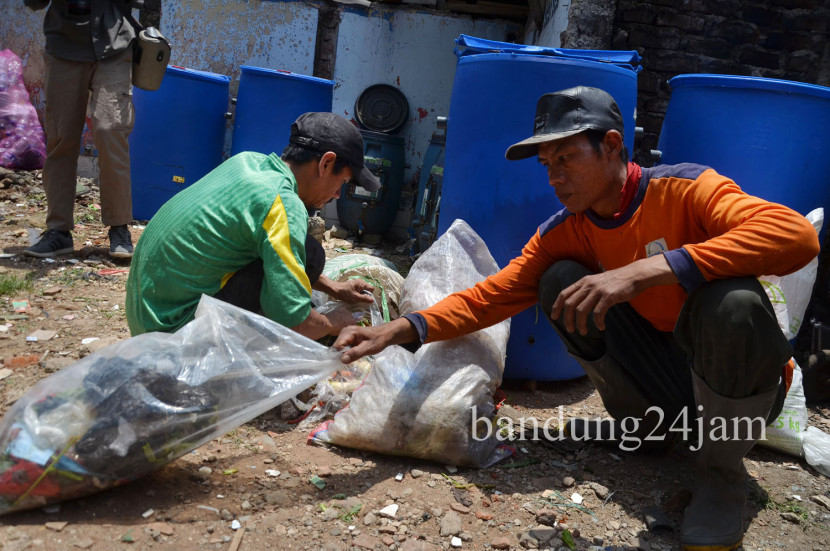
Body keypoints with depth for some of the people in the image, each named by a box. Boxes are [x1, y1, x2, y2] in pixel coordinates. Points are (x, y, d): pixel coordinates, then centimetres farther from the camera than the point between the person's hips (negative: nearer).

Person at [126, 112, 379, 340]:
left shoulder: (248, 161, 6)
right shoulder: (283, 205, -20)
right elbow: (294, 323, -23)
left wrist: (332, 287, 22)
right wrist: (333, 324, -1)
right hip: (171, 329, -9)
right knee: (309, 253, -13)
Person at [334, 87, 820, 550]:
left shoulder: (685, 190, -21)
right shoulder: (566, 231, -5)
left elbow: (797, 234, -38)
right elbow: (493, 295, -10)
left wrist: (648, 270, -46)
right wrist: (402, 330, -26)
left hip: (741, 380, -4)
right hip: (662, 377, 4)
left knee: (731, 301, -37)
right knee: (561, 282, -14)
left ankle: (722, 472, -12)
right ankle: (641, 420, 5)